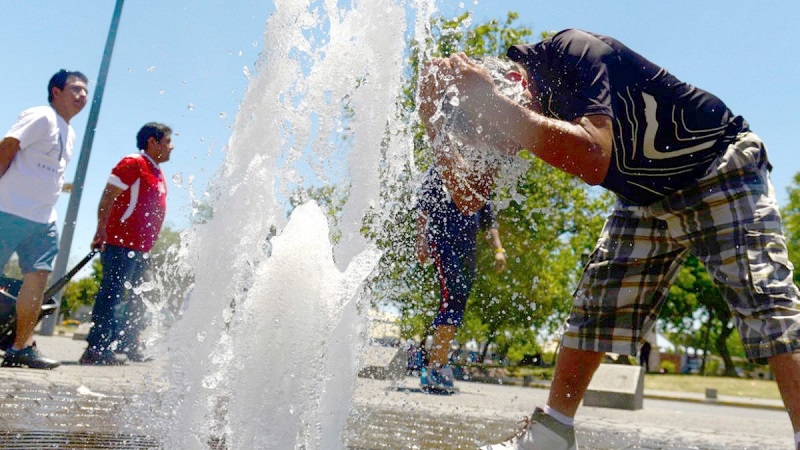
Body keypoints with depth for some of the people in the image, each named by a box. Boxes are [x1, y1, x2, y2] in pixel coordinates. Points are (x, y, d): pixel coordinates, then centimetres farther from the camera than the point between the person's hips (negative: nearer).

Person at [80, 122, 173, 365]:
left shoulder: (157, 173, 19)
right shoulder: (133, 164, -8)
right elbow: (107, 199, -14)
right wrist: (102, 232, -22)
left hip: (141, 248, 10)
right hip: (121, 244, -10)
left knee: (138, 299, 13)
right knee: (112, 294, -9)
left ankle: (128, 345, 22)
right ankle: (96, 349, -5)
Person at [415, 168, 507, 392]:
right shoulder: (439, 173, 7)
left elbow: (489, 220, 26)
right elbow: (423, 208, -3)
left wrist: (498, 249, 13)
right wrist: (421, 242, -14)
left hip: (468, 249, 7)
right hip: (443, 242, -7)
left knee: (457, 307, 2)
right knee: (451, 302, -19)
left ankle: (436, 367, 7)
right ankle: (436, 368, -17)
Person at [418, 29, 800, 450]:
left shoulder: (571, 51, -29)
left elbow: (594, 160, -44)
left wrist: (489, 103, -45)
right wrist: (440, 131, -21)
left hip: (720, 167, -6)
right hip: (647, 197, 6)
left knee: (763, 299, -19)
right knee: (594, 299, 0)